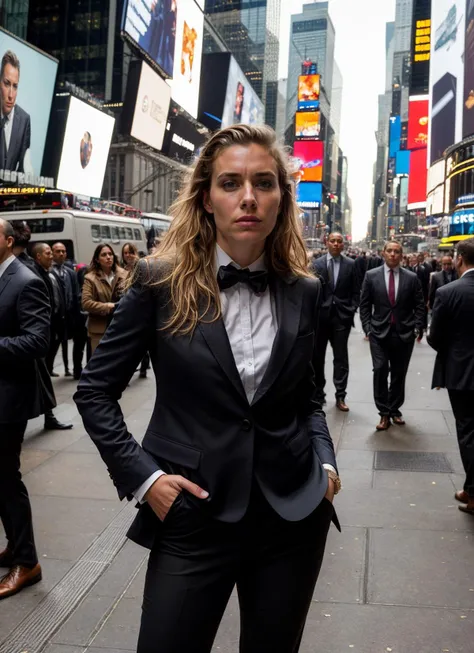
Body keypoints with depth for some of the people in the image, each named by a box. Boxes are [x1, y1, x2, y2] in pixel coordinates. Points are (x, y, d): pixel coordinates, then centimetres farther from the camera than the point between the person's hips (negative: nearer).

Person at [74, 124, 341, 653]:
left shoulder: (303, 291, 1)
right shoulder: (160, 281, -8)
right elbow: (95, 391, -2)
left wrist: (325, 462, 0)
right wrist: (142, 476, -9)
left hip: (294, 515, 3)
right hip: (194, 516, -2)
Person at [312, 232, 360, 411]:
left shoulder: (350, 264, 3)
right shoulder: (317, 264, 2)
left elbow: (355, 291, 6)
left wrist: (352, 310, -4)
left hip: (342, 316, 0)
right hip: (321, 315, 0)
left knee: (341, 357, 3)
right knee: (317, 356, 8)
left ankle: (340, 396, 10)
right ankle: (318, 394, 19)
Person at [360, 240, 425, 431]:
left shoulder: (411, 278, 3)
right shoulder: (371, 276, 2)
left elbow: (419, 306, 7)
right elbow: (365, 305, 5)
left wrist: (418, 328, -3)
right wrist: (367, 328, -3)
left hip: (404, 333, 1)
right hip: (379, 332, -1)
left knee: (399, 373, 8)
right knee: (380, 370, -10)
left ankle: (394, 409, 23)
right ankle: (384, 412, 1)